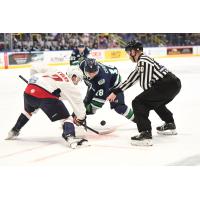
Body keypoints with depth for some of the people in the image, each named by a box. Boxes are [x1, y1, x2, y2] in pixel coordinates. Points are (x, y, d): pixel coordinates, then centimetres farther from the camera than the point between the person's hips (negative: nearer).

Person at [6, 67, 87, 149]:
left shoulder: (56, 73, 27)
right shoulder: (69, 85, 10)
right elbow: (78, 101, 14)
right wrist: (82, 118, 24)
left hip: (29, 90, 7)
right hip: (44, 95, -7)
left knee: (28, 111, 38)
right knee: (65, 117, 0)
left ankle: (14, 131, 48)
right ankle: (70, 137, -24)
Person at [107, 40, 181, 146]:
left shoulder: (143, 61, -9)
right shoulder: (141, 62, 23)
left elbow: (145, 84, -13)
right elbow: (130, 79, 29)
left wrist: (150, 93, 7)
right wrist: (115, 92, 31)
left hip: (166, 85, -10)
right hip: (175, 83, 10)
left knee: (138, 103, -9)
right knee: (155, 101, 36)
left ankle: (145, 134, -18)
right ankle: (170, 125, 43)